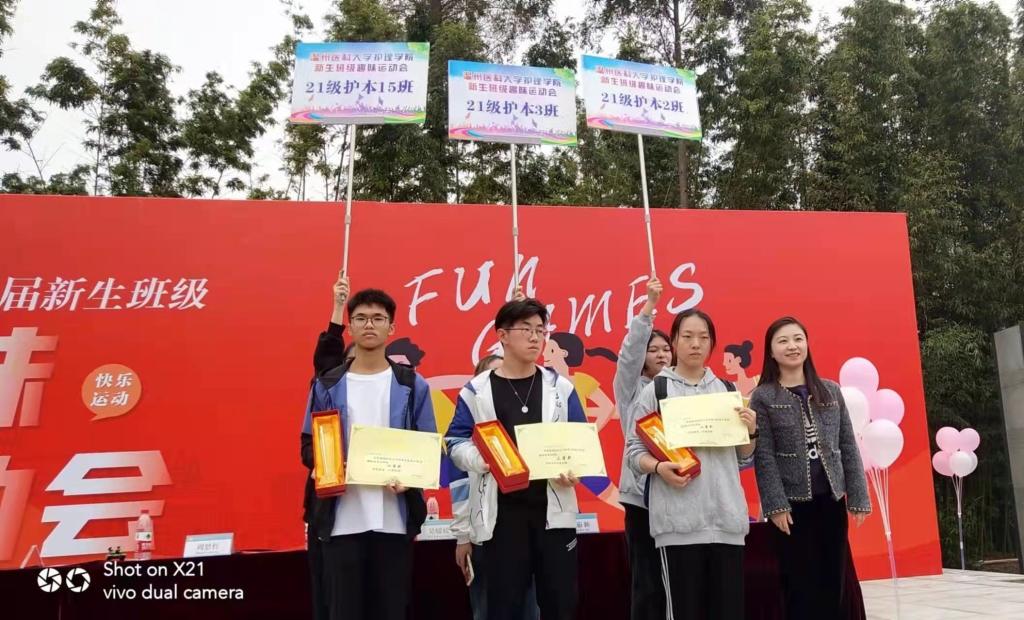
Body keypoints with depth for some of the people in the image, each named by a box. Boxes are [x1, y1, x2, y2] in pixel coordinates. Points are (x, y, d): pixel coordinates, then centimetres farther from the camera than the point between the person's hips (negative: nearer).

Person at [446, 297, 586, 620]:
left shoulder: (560, 387, 8)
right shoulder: (477, 391, 2)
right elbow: (456, 443, 1)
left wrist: (574, 470, -9)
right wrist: (478, 459, -19)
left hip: (554, 512, 2)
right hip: (501, 514, -2)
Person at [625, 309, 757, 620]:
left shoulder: (727, 390, 12)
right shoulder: (656, 390, 2)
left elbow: (743, 461, 16)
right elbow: (634, 449, -1)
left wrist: (750, 432, -3)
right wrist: (658, 467, -20)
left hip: (726, 518, 4)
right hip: (678, 520, -3)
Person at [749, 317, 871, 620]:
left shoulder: (831, 391, 8)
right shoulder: (762, 397, -3)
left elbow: (848, 447, 8)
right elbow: (764, 456, -7)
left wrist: (858, 497, 4)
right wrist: (776, 505, -14)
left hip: (832, 500, 4)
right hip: (792, 504, -3)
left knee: (833, 586, 10)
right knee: (801, 590, 3)